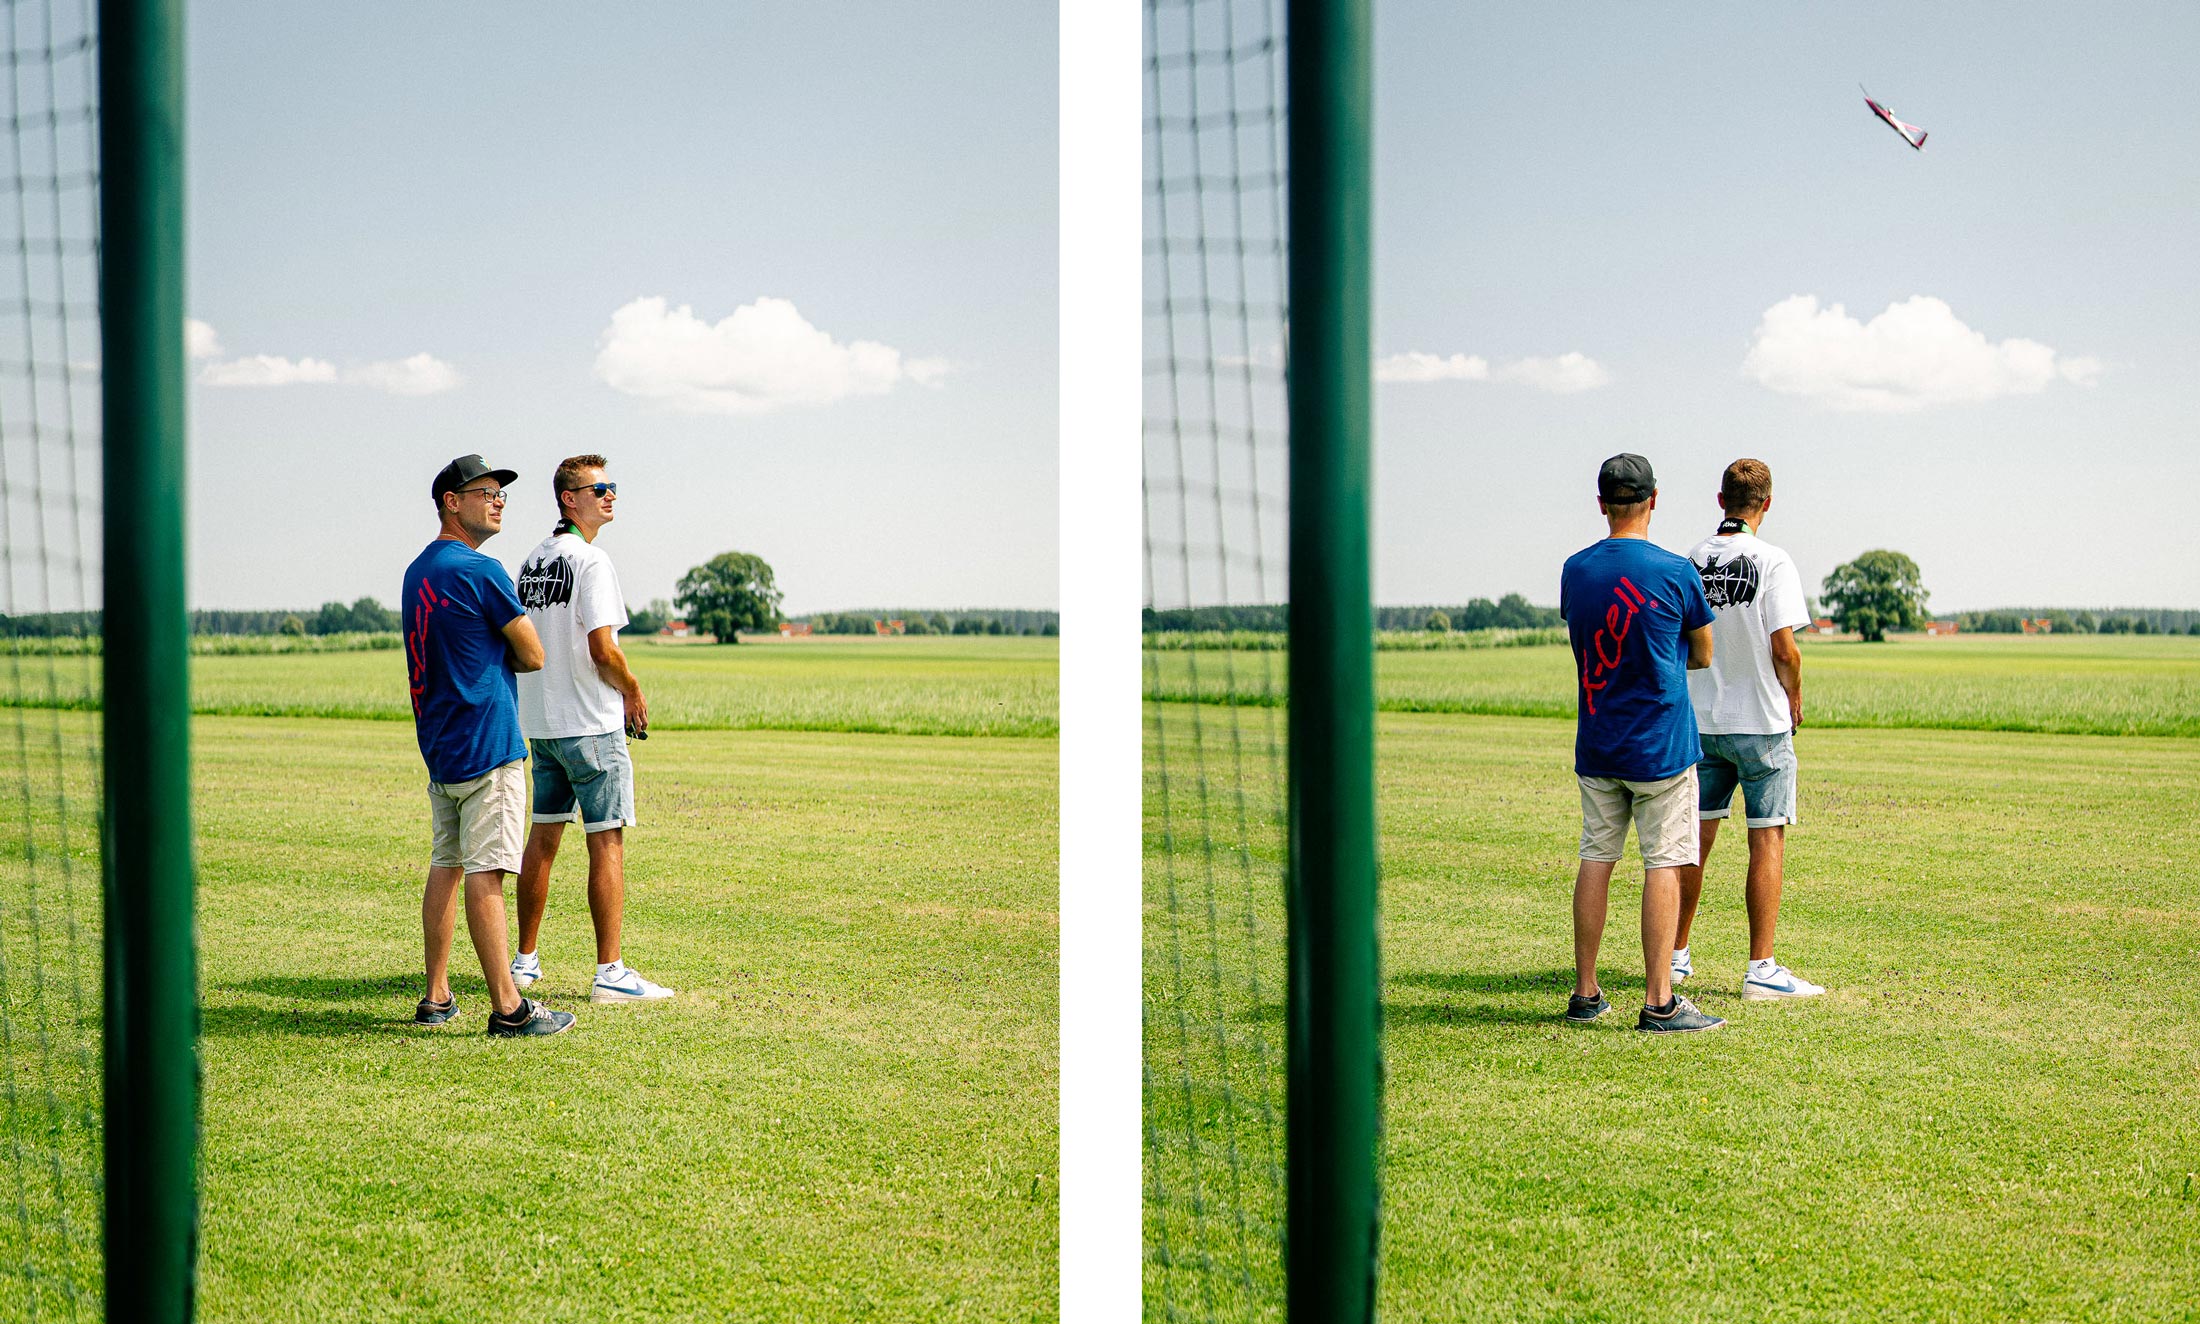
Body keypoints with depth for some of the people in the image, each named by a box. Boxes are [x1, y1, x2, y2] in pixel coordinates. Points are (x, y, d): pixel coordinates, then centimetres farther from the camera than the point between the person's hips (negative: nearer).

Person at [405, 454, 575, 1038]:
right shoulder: (481, 571, -13)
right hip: (487, 747, -9)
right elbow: (532, 656, -7)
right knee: (484, 872, -10)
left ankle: (436, 996, 19)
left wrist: (487, 654, 8)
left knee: (445, 865, 14)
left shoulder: (417, 571, 16)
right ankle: (507, 1007, -9)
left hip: (438, 746, 9)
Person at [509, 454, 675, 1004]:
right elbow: (602, 649, -21)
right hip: (591, 725, -8)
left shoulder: (532, 561, 13)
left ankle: (525, 960, 21)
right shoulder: (590, 560, -13)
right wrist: (634, 692, -3)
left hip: (539, 722, 8)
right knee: (607, 842, -5)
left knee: (543, 838, 15)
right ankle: (610, 973, -5)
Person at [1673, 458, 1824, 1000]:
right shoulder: (1773, 562, -12)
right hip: (1762, 722, -5)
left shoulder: (1690, 561, 2)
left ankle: (1675, 954, 21)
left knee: (1696, 838, 13)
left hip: (1700, 722, 5)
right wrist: (1795, 699, 2)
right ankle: (1761, 969, -2)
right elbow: (1784, 650, -15)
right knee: (1767, 841, 0)